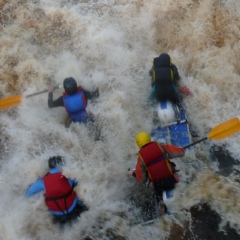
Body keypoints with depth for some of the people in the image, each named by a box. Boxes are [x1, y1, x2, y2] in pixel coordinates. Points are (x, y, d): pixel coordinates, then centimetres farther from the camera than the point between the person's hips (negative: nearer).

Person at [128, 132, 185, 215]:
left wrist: (133, 173, 19)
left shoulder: (141, 158, -8)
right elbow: (180, 152, -9)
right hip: (171, 180, 1)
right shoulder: (160, 146, -11)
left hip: (158, 185, 0)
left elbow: (142, 180, 0)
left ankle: (160, 201, 13)